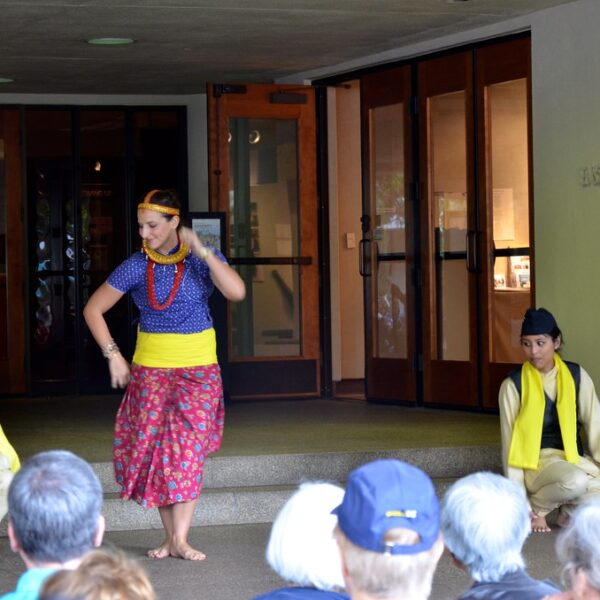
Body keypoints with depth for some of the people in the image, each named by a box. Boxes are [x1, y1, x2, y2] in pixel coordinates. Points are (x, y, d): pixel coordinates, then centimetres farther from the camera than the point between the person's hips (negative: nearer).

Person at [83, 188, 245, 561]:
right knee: (155, 447, 0)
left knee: (189, 447, -8)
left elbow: (237, 291, -20)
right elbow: (94, 310, 5)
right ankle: (170, 537, 9)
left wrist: (202, 252, -24)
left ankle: (180, 538, -6)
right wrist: (113, 355, -1)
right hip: (151, 367, 1)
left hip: (199, 367, -1)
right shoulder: (136, 267, -1)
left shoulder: (202, 259, -2)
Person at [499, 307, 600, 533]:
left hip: (574, 459, 4)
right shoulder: (513, 385, -6)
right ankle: (535, 507, -8)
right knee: (575, 481, -36)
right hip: (537, 462, -4)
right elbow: (510, 442, -6)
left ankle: (570, 510, 2)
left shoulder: (576, 376, 3)